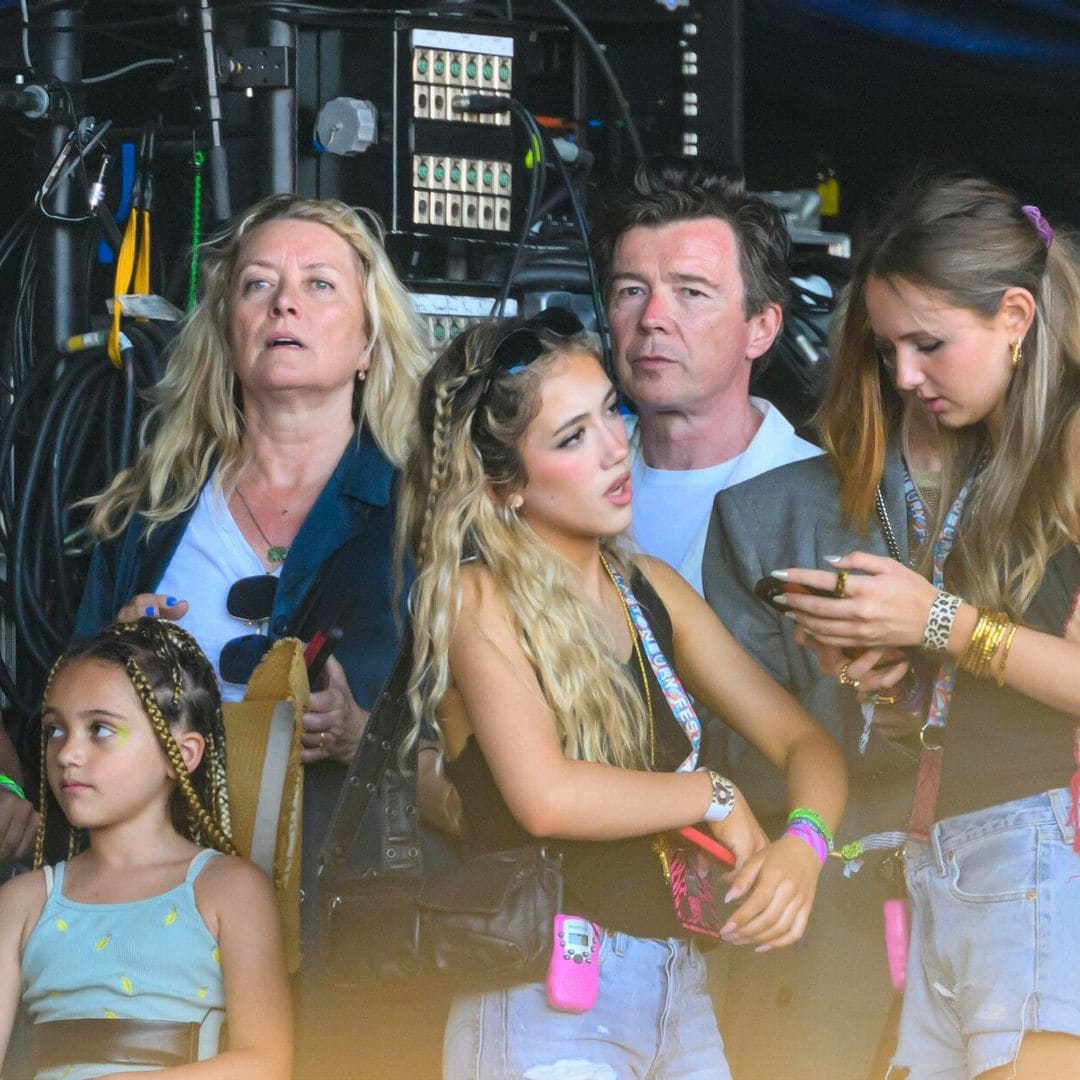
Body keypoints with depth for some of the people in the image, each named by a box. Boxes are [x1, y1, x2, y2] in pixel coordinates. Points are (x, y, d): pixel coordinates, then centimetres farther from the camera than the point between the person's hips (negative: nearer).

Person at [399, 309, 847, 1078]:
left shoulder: (650, 590, 10)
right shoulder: (478, 599, -10)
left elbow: (804, 740, 10)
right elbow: (547, 797, -24)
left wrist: (803, 847, -11)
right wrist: (716, 798, -10)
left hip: (679, 985, 6)